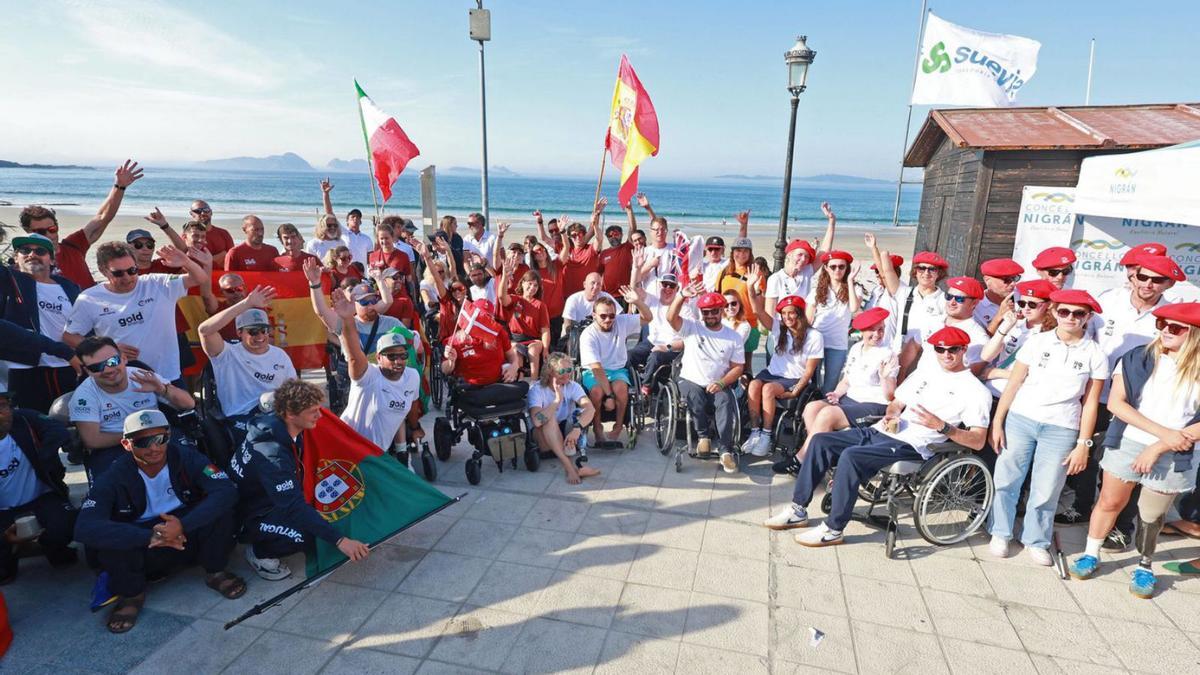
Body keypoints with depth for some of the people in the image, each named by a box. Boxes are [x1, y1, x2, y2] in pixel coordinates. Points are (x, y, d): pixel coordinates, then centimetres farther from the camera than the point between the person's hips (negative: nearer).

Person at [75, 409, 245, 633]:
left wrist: (183, 524, -41)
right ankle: (131, 593, 0)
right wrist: (150, 536, -38)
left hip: (189, 536, 0)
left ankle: (215, 571, -3)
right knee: (108, 539, -30)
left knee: (219, 506, -28)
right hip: (144, 550, 0)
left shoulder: (186, 457, -16)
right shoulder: (114, 478, -17)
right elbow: (85, 528, -30)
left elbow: (227, 490, -29)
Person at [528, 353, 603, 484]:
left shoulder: (572, 386, -9)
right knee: (549, 419, -35)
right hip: (544, 436, -3)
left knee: (578, 413, -23)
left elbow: (590, 408, -29)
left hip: (565, 432, 3)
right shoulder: (537, 389, -18)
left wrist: (577, 428, -46)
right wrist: (558, 399, -38)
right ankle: (569, 467, -40)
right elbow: (537, 421, -37)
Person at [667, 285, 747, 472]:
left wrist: (721, 383, -17)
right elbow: (671, 317, -15)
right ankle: (703, 435, -14)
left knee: (726, 401, -30)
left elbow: (738, 367, 1)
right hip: (690, 381, 0)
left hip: (718, 386, 1)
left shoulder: (734, 337, 5)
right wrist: (682, 296, -31)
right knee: (695, 395, -33)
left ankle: (726, 450, -31)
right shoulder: (691, 327, 3)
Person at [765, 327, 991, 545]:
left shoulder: (976, 391, 0)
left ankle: (833, 529, -18)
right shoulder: (924, 373, 20)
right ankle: (798, 510, 2)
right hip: (879, 432, 8)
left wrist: (941, 426, -20)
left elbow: (978, 441, -7)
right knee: (820, 441, -4)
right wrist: (891, 416, 2)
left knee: (851, 456, -31)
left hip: (910, 446, -8)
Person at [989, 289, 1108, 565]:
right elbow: (1013, 384, 2)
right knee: (1006, 480, 8)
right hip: (1019, 420, 1)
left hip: (1061, 430, 0)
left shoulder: (1095, 355, 0)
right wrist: (997, 422, -1)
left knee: (1046, 491, 7)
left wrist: (1083, 444, 0)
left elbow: (1090, 404, 3)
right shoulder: (1036, 342, 0)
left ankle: (1036, 541, 28)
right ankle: (1000, 533, 26)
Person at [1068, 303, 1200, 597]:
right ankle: (1091, 553, 27)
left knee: (1151, 515, 11)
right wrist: (1163, 432, -15)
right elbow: (1116, 402, -8)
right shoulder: (1137, 358, -4)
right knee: (1110, 502, 10)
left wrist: (1159, 447, -15)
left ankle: (1144, 566, 33)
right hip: (1127, 443, 1)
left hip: (1174, 458, -1)